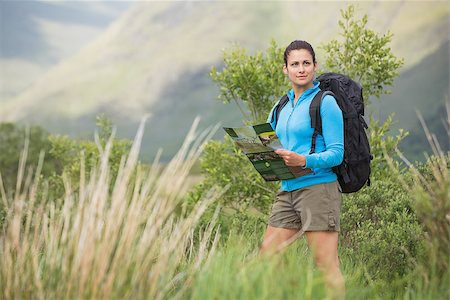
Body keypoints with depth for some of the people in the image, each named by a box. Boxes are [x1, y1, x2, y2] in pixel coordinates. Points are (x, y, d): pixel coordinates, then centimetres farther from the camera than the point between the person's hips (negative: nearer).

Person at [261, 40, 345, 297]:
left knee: (326, 264, -7)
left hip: (318, 187, -7)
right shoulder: (282, 107, 16)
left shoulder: (325, 103, -5)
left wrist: (304, 160, -26)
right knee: (267, 256, 6)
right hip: (287, 190, 7)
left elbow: (337, 153, -11)